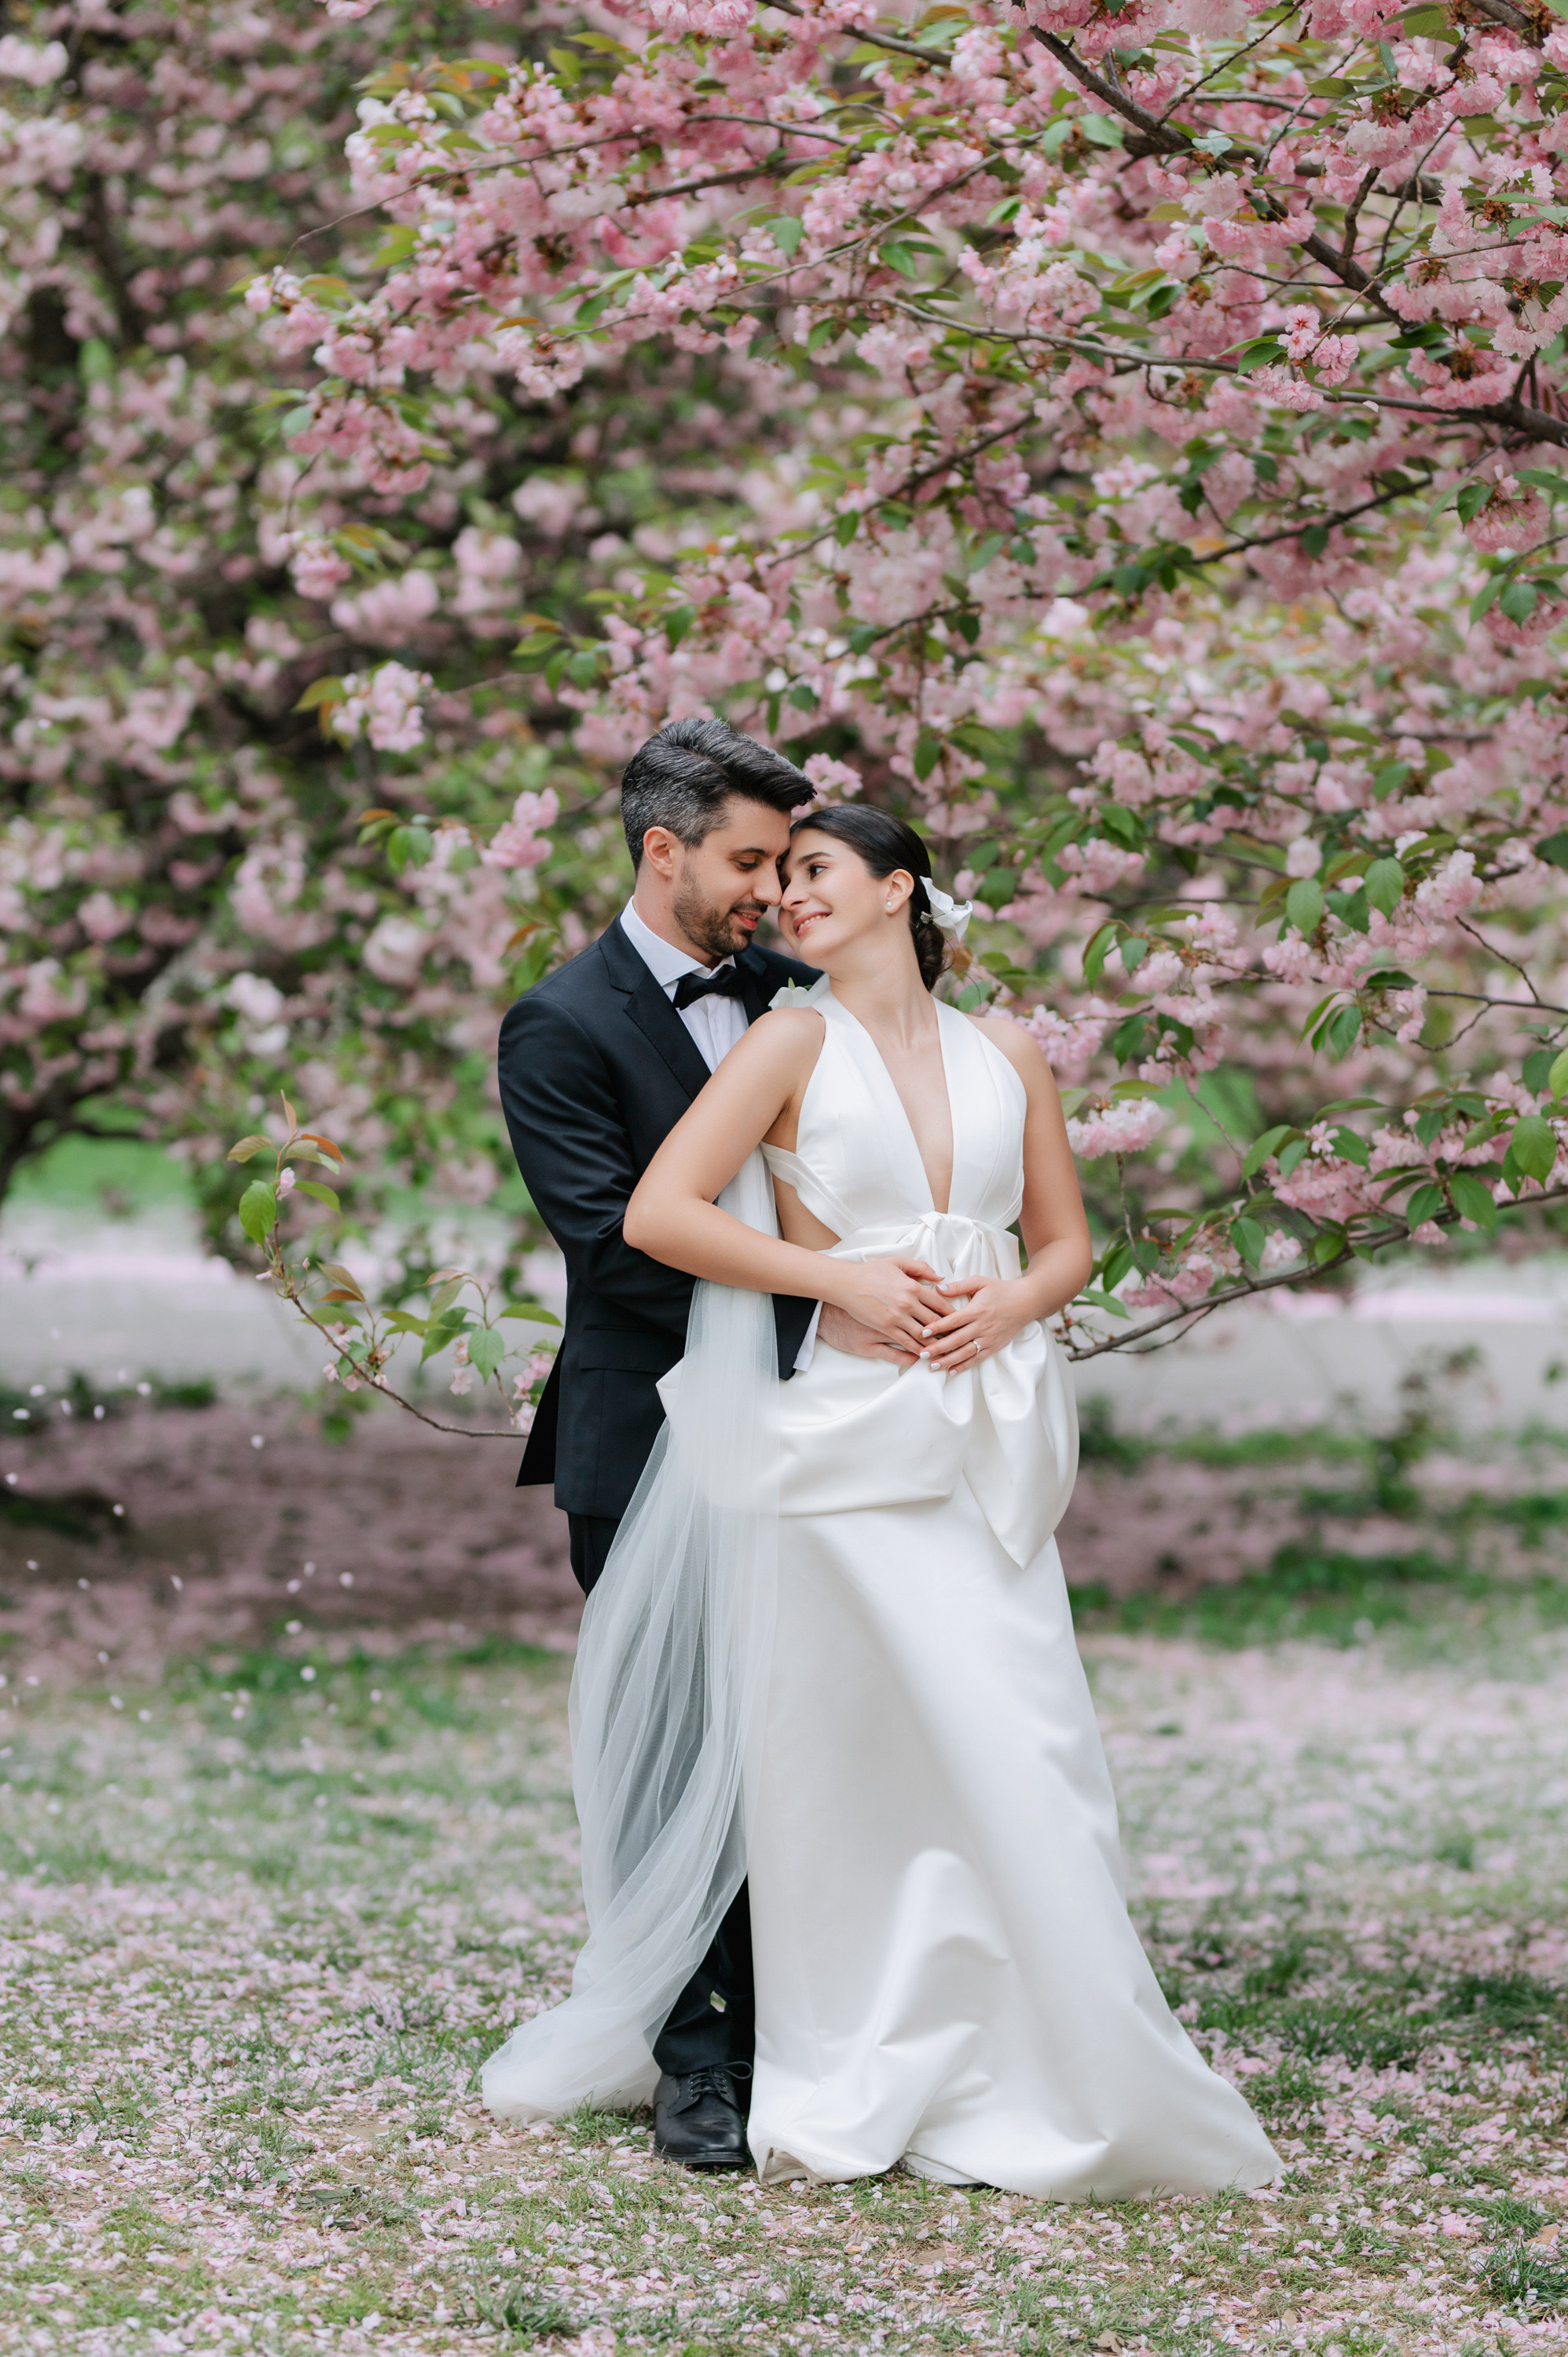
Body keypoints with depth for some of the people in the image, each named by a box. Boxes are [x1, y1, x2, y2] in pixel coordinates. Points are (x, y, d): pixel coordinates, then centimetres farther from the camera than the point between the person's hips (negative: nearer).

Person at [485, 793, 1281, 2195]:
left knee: (1019, 1748, -4)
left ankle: (1056, 2081, 2)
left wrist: (1007, 1305, -5)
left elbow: (1067, 1244, 17)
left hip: (991, 1436, 3)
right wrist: (837, 1275, -11)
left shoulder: (1006, 1055, 12)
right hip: (846, 1434, -3)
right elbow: (657, 1213, -6)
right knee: (854, 1755, -2)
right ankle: (862, 2082, 7)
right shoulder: (797, 1042, 2)